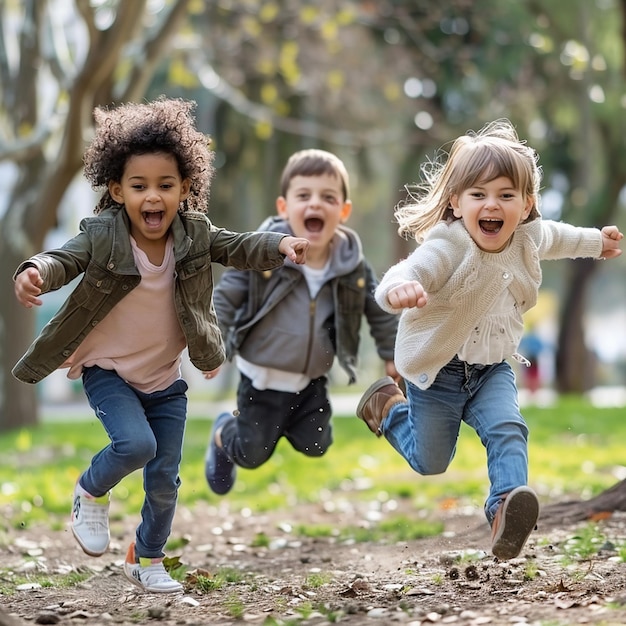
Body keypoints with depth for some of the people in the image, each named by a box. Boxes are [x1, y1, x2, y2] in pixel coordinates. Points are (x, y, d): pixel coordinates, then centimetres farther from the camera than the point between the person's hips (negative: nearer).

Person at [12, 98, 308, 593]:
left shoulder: (195, 234, -11)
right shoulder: (102, 236, -20)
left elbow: (238, 247, -11)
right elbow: (64, 260, -24)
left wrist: (280, 245, -32)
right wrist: (35, 273, -48)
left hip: (165, 378, 4)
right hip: (107, 370, -4)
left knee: (165, 477, 7)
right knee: (136, 444, -27)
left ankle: (147, 559, 33)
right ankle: (91, 492, 8)